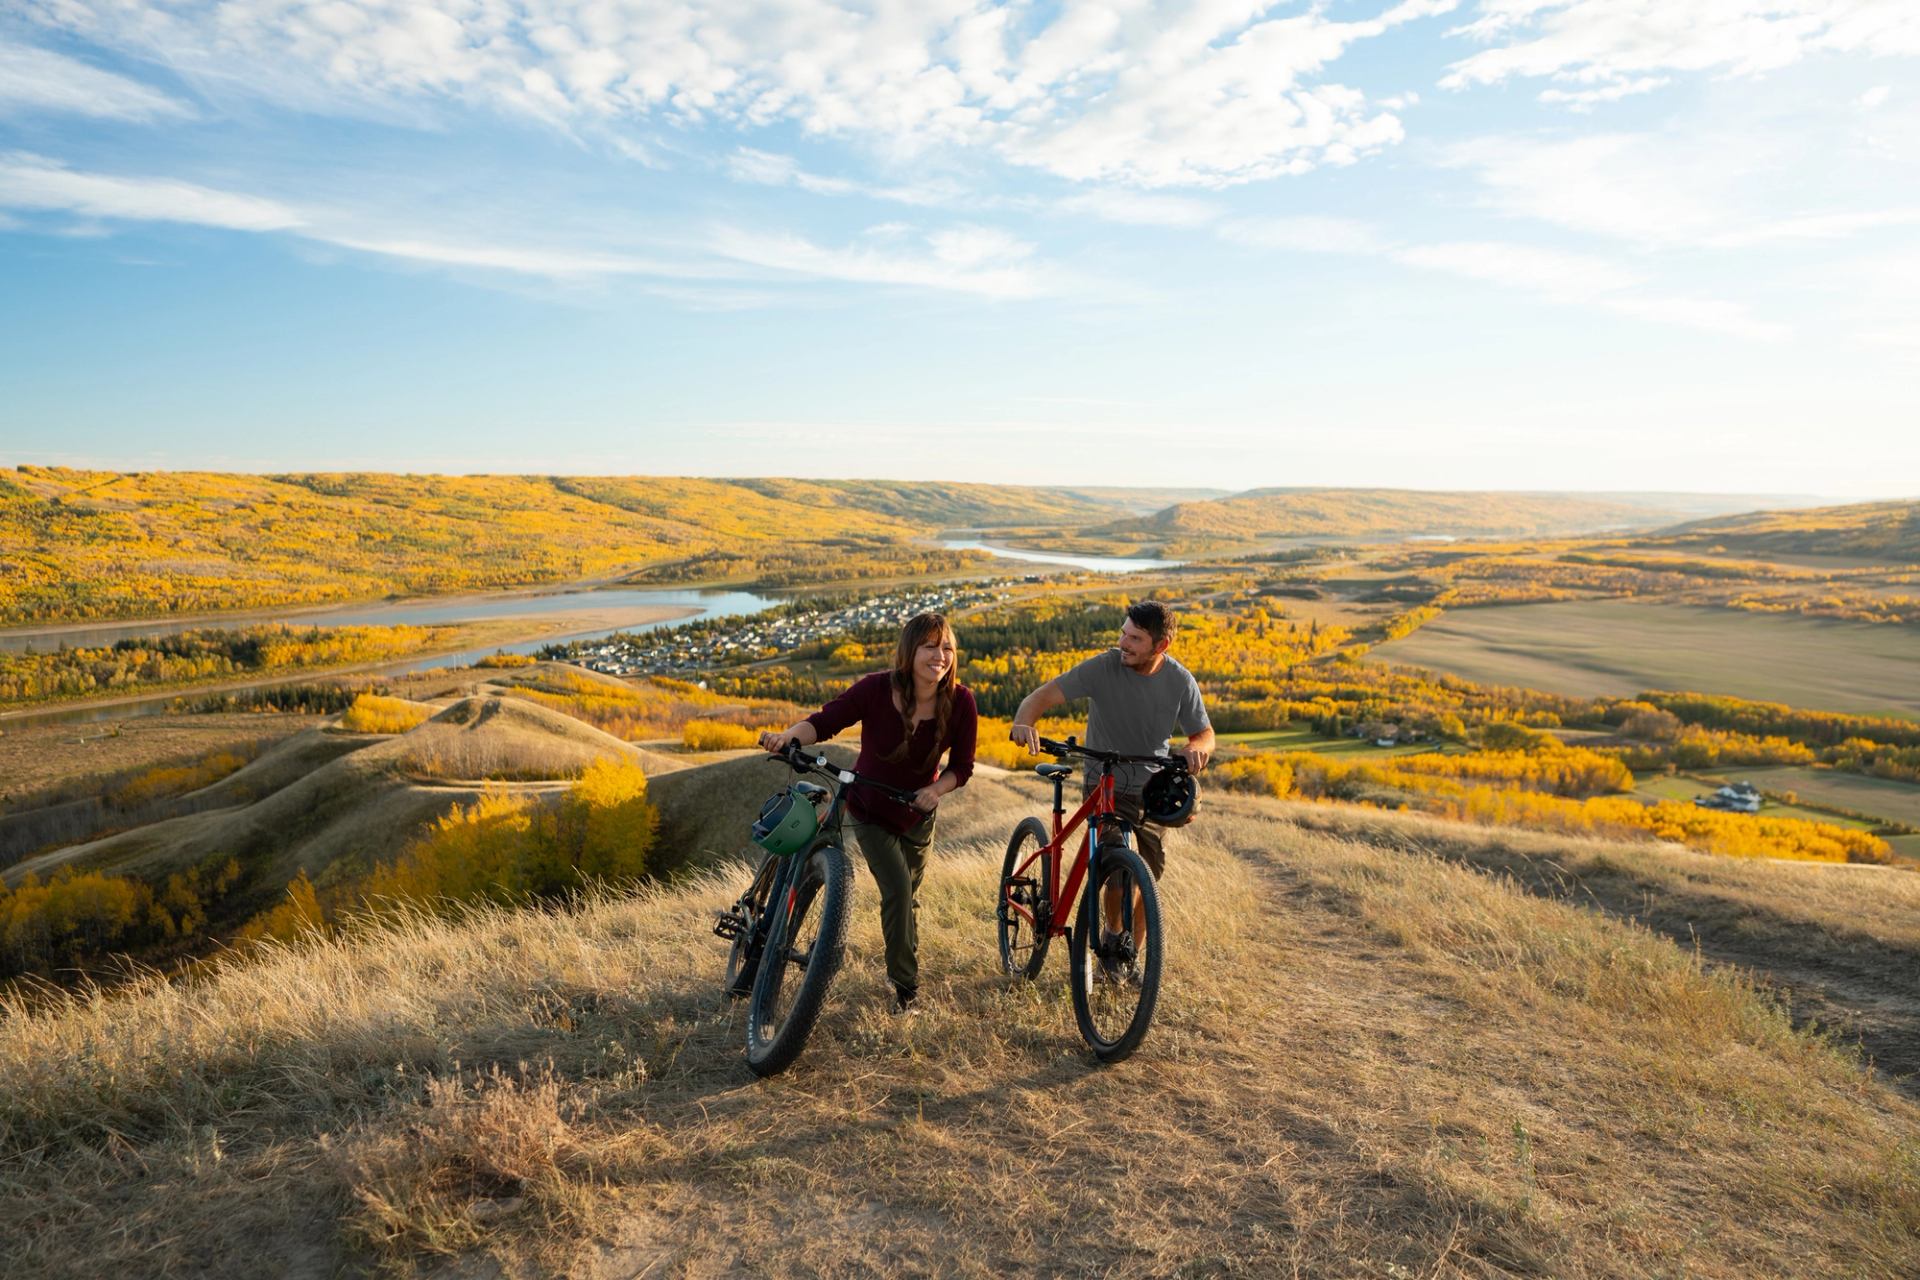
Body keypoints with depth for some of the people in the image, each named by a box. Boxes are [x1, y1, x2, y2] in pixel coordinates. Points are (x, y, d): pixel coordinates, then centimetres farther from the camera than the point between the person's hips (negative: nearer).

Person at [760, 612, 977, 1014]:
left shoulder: (960, 703, -23)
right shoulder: (876, 690, -29)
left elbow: (962, 766, -14)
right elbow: (825, 721, -28)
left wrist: (936, 789, -33)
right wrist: (788, 736, -47)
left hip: (917, 815, 3)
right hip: (870, 812, -3)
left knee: (907, 895, 22)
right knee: (898, 889, -17)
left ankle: (901, 963, 56)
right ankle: (906, 985, 2)